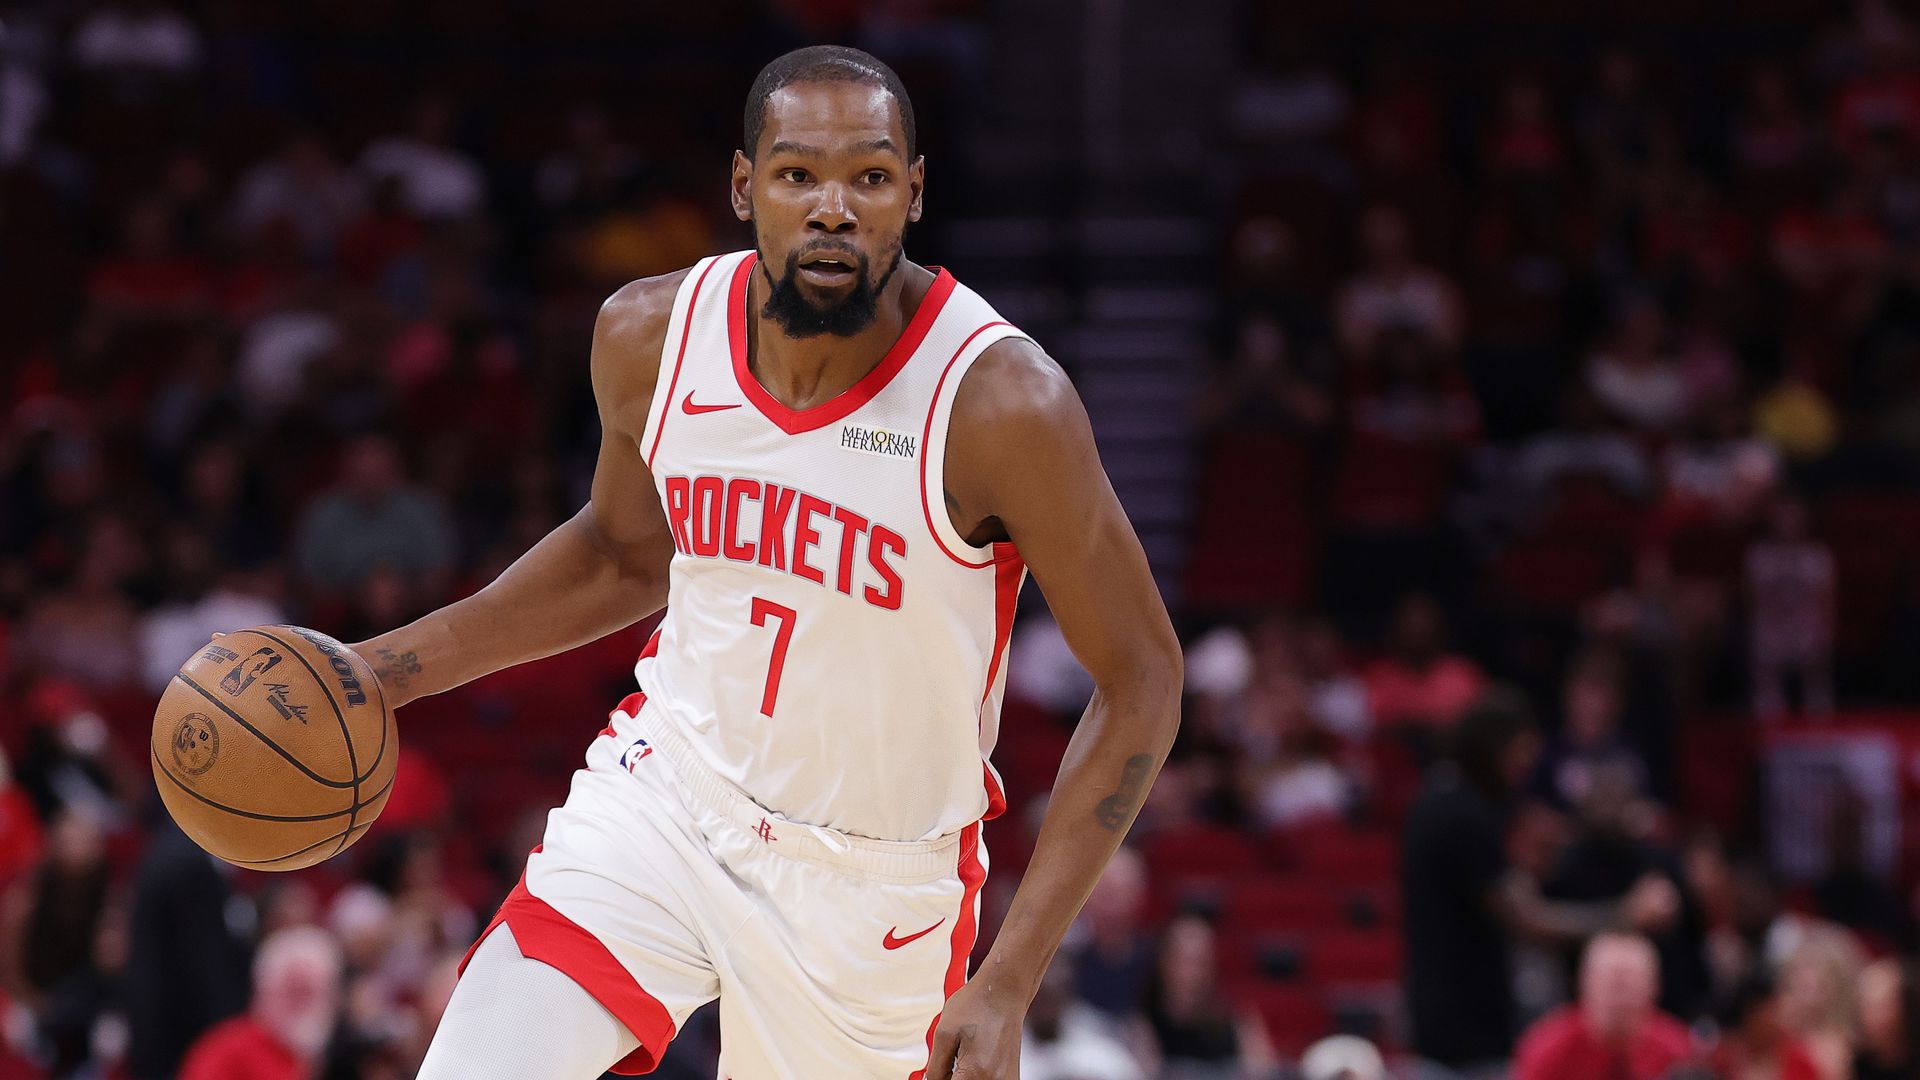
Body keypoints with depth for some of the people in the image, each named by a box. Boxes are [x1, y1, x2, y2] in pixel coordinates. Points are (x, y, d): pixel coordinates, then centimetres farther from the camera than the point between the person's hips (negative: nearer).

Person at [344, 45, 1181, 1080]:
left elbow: (1141, 677, -15)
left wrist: (1008, 984, -20)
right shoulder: (649, 335, -9)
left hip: (874, 876, -2)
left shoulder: (1000, 402, -24)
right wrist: (382, 671, 5)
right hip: (663, 797, 3)